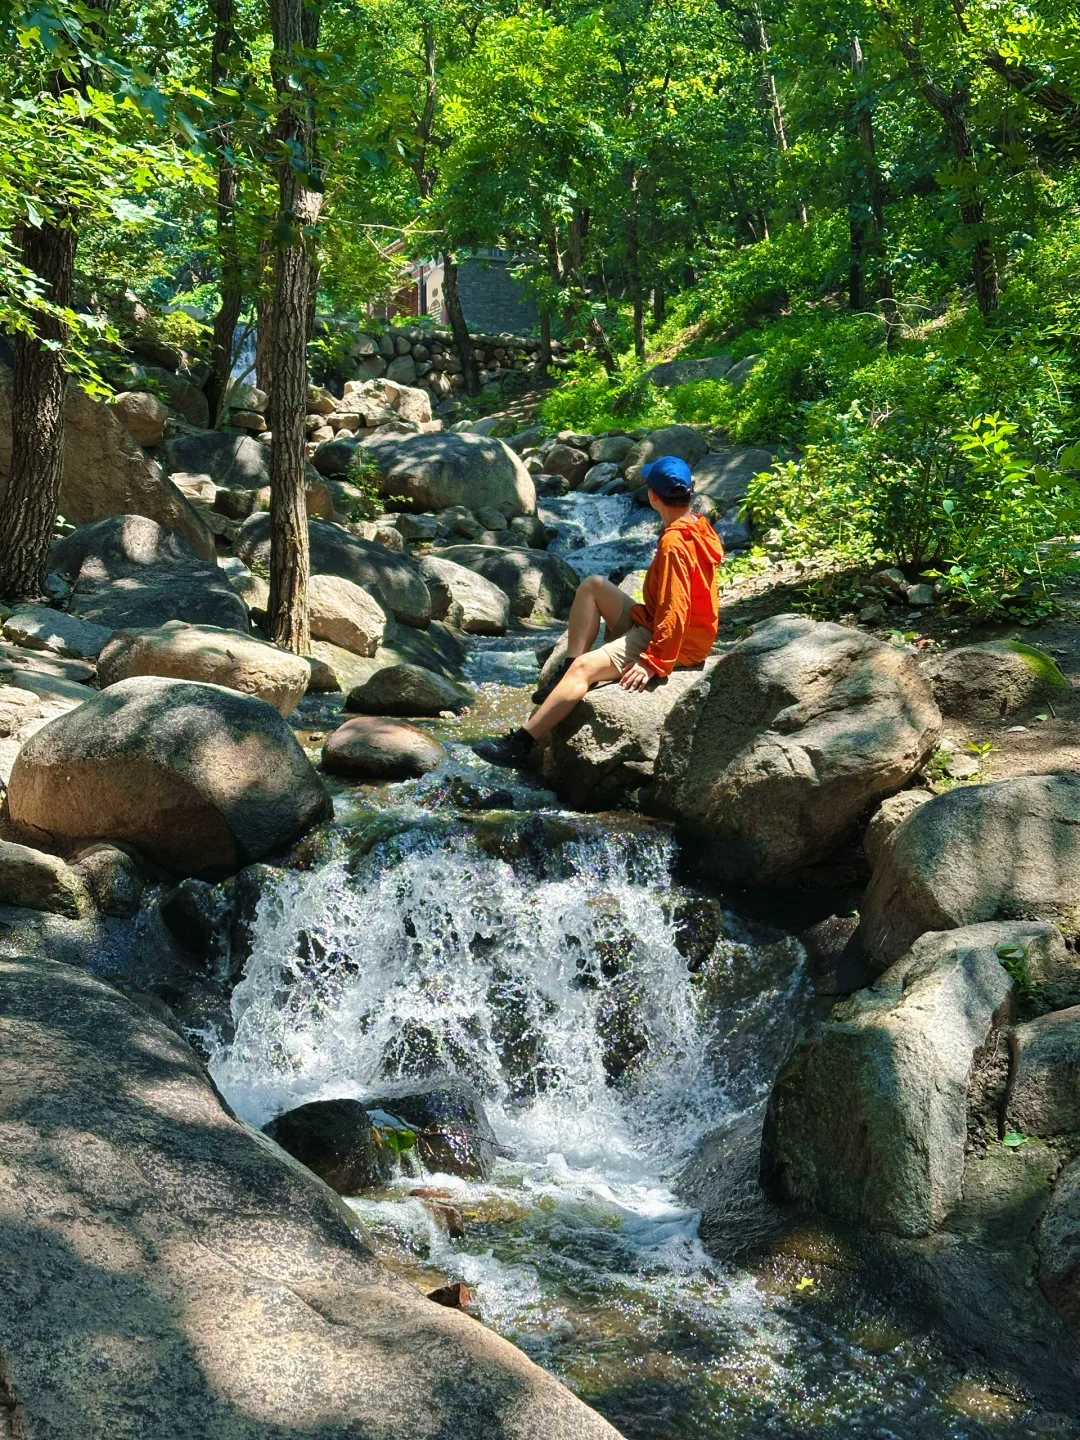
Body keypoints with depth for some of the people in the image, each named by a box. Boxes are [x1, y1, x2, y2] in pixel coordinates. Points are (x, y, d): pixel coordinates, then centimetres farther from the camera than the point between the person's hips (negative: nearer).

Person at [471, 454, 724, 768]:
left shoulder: (674, 544, -25)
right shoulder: (697, 525, 5)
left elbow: (674, 612, -28)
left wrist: (653, 662, -25)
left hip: (672, 644, -10)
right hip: (654, 624, 10)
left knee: (584, 667, -23)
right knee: (593, 586, 10)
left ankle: (519, 744, -24)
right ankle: (566, 673, 5)